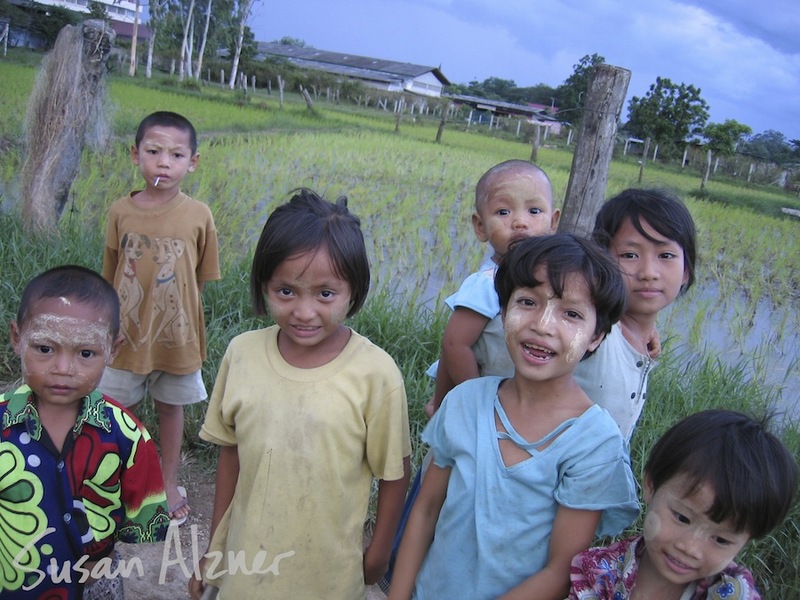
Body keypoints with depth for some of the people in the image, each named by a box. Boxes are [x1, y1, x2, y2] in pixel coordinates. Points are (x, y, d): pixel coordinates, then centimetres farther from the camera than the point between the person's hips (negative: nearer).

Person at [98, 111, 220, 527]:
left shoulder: (198, 216, -11)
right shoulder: (121, 212, -8)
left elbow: (201, 279, -1)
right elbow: (108, 277, 2)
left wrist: (182, 319, 0)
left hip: (176, 335, -1)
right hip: (126, 333, 1)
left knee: (170, 407, 16)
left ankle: (169, 484, 36)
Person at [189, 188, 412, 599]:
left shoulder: (375, 374, -21)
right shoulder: (242, 353, -10)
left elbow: (393, 474, -9)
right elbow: (230, 453, 1)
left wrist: (378, 556, 1)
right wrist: (214, 548, 8)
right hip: (244, 565, 3)